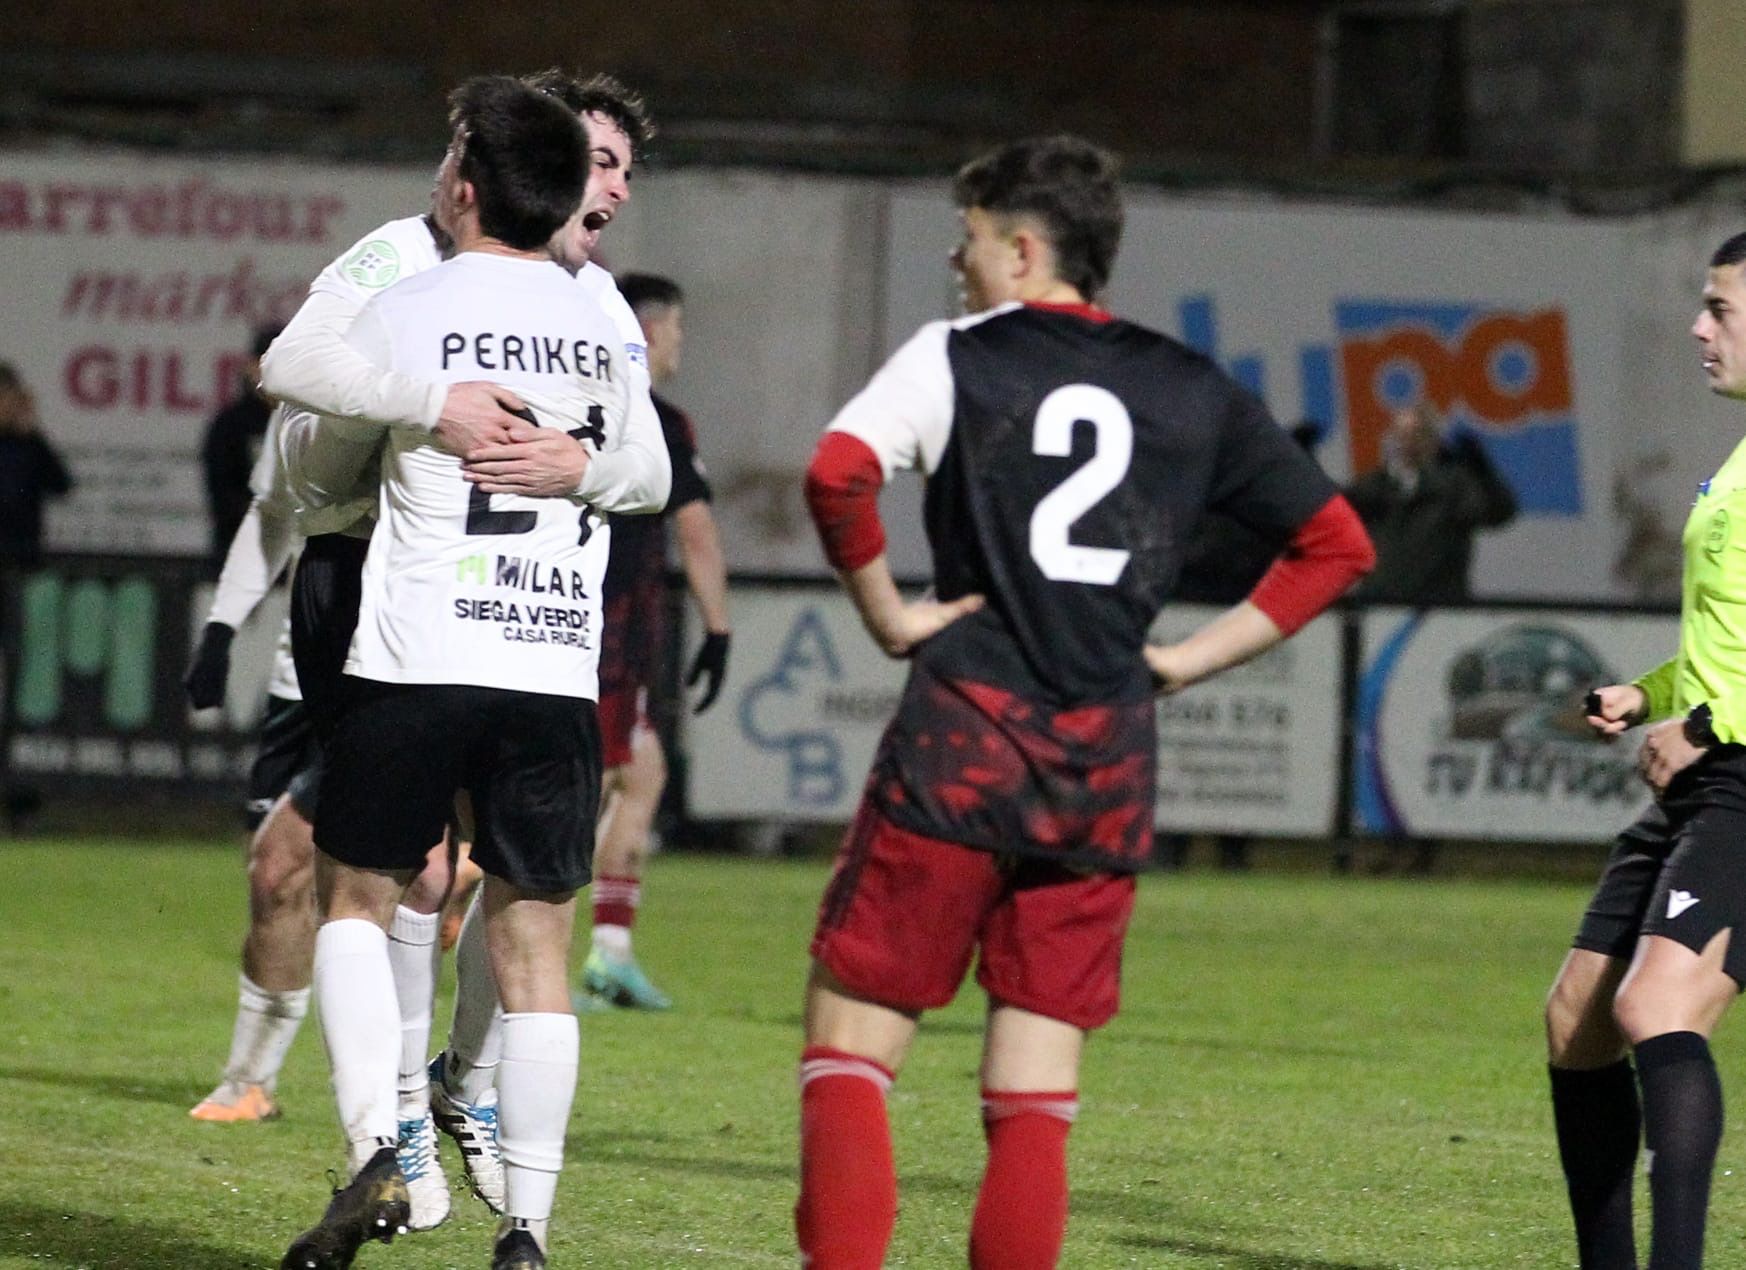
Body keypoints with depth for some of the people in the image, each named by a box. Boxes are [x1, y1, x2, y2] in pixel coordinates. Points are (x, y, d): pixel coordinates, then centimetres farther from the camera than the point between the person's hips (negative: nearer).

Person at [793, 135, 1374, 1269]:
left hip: (964, 742, -4)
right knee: (1036, 1100, 6)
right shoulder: (1194, 390, 14)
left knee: (850, 1039, 2)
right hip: (1109, 762, 4)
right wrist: (1189, 657, 14)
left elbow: (838, 473, -16)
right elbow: (1337, 543, 17)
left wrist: (888, 612, -3)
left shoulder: (958, 355, 2)